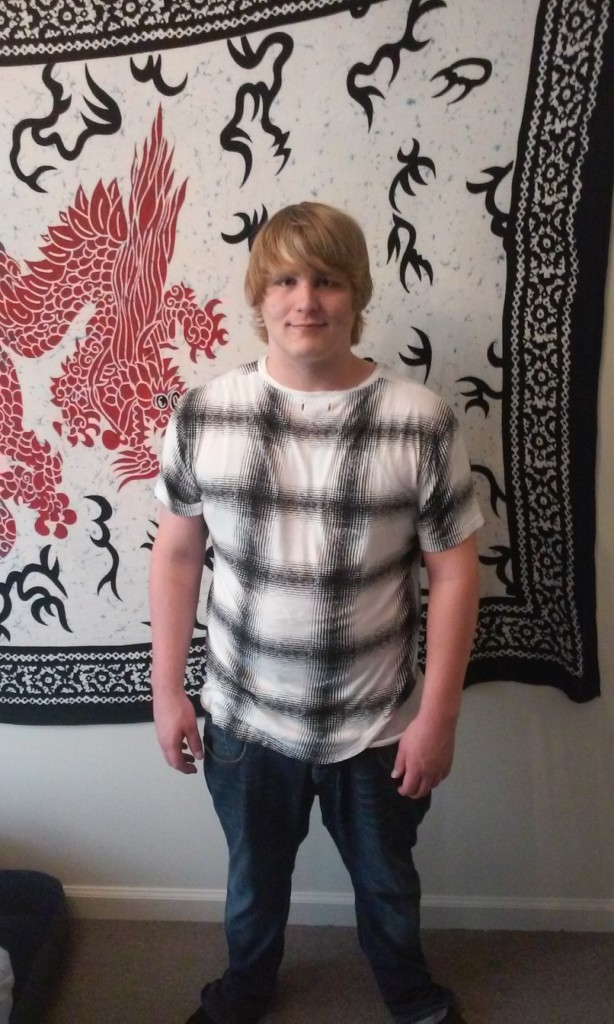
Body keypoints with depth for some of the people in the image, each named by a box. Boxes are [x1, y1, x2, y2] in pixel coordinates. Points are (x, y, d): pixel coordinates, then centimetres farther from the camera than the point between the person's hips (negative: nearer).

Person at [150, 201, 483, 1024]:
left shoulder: (422, 423, -15)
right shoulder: (202, 416, -10)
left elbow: (453, 570, -10)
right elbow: (176, 554, -2)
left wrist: (438, 714, -10)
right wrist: (167, 689, 0)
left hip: (378, 725, -1)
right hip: (244, 719, 1)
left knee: (387, 881, 26)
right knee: (254, 877, 27)